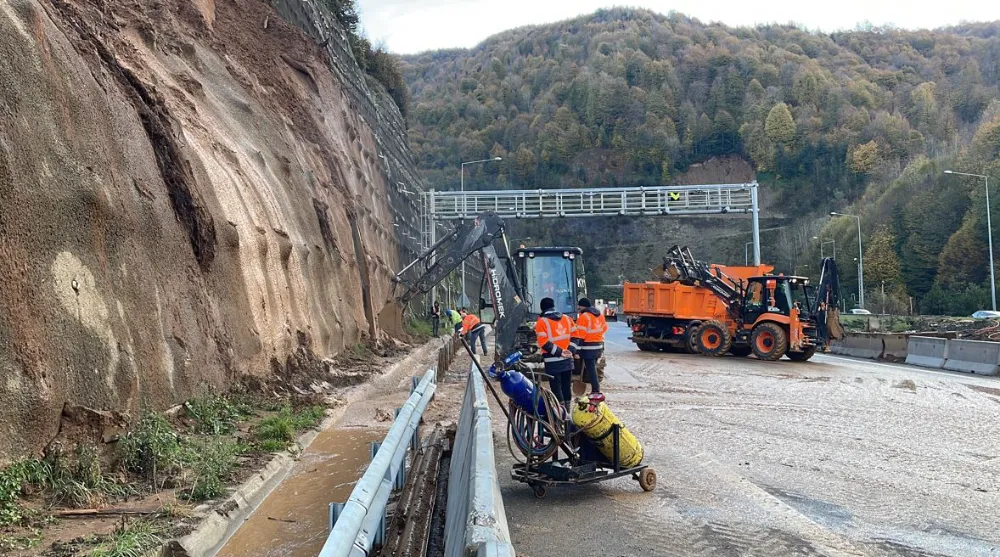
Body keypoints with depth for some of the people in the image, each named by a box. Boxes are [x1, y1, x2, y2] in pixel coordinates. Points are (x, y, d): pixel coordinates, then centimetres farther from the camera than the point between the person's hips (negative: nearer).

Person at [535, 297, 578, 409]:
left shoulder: (542, 322, -7)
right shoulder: (567, 318, 10)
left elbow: (544, 343, -15)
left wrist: (560, 352, -13)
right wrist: (571, 351, 0)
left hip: (553, 361, -5)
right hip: (567, 359, 5)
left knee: (556, 387, 0)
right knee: (567, 386, 14)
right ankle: (567, 410, 22)